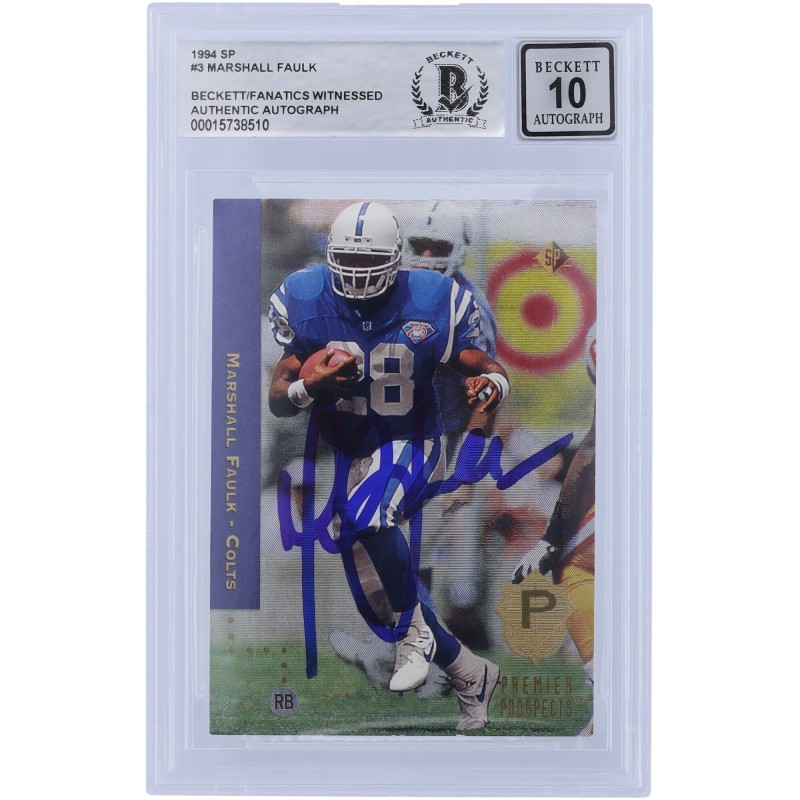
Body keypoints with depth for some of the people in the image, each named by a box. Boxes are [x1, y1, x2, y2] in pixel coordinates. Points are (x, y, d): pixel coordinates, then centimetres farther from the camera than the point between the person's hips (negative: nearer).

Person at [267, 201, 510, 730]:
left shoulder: (430, 302, -13)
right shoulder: (305, 302, -9)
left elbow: (481, 365, -5)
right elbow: (277, 399, -9)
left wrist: (494, 382, -29)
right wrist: (307, 387, -32)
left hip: (412, 445, -4)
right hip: (350, 455, 4)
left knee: (363, 516, -37)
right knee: (379, 602, 8)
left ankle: (414, 632, -12)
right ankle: (472, 675, 30)